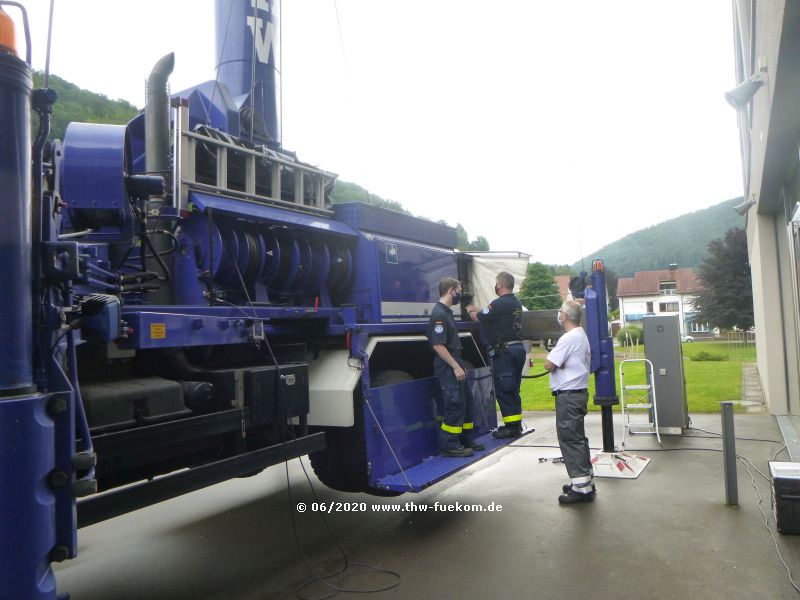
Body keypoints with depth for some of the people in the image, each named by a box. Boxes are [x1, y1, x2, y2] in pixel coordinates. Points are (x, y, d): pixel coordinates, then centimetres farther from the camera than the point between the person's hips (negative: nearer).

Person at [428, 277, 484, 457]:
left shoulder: (447, 312, 16)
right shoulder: (439, 314, -17)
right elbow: (438, 345, -23)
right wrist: (455, 367, -22)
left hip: (454, 365, 10)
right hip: (448, 367, -10)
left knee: (466, 402, 15)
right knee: (455, 405, -7)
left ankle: (466, 440, 25)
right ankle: (450, 445, 2)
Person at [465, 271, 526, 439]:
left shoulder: (499, 304, -16)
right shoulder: (515, 303, 13)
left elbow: (478, 318, -8)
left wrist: (470, 311, 12)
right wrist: (474, 308, 27)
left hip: (504, 351, -9)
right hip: (518, 348, 9)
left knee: (503, 389, -2)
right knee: (512, 390, 16)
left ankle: (511, 427, 2)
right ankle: (516, 425, 23)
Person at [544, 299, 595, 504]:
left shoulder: (569, 338, -19)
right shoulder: (582, 335, 15)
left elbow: (549, 365, -19)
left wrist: (549, 356, -2)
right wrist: (558, 361, 6)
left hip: (568, 396, -10)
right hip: (578, 393, 10)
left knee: (570, 439, -5)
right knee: (577, 438, 17)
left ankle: (582, 488, -2)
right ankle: (585, 481, 26)